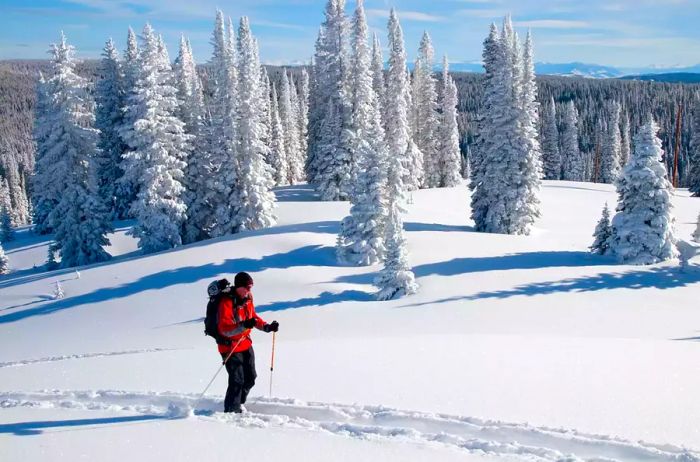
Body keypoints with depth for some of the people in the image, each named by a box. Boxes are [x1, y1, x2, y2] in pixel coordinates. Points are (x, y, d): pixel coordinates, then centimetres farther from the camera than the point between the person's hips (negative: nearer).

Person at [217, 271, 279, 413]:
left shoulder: (247, 299, 2)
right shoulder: (226, 302, -23)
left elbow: (254, 317, 16)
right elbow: (224, 329, -30)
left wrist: (267, 327, 0)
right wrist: (244, 325, -43)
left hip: (246, 344, 8)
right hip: (230, 347, -8)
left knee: (250, 378, 14)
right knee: (237, 380, -7)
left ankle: (237, 405, 33)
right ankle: (231, 411, 9)